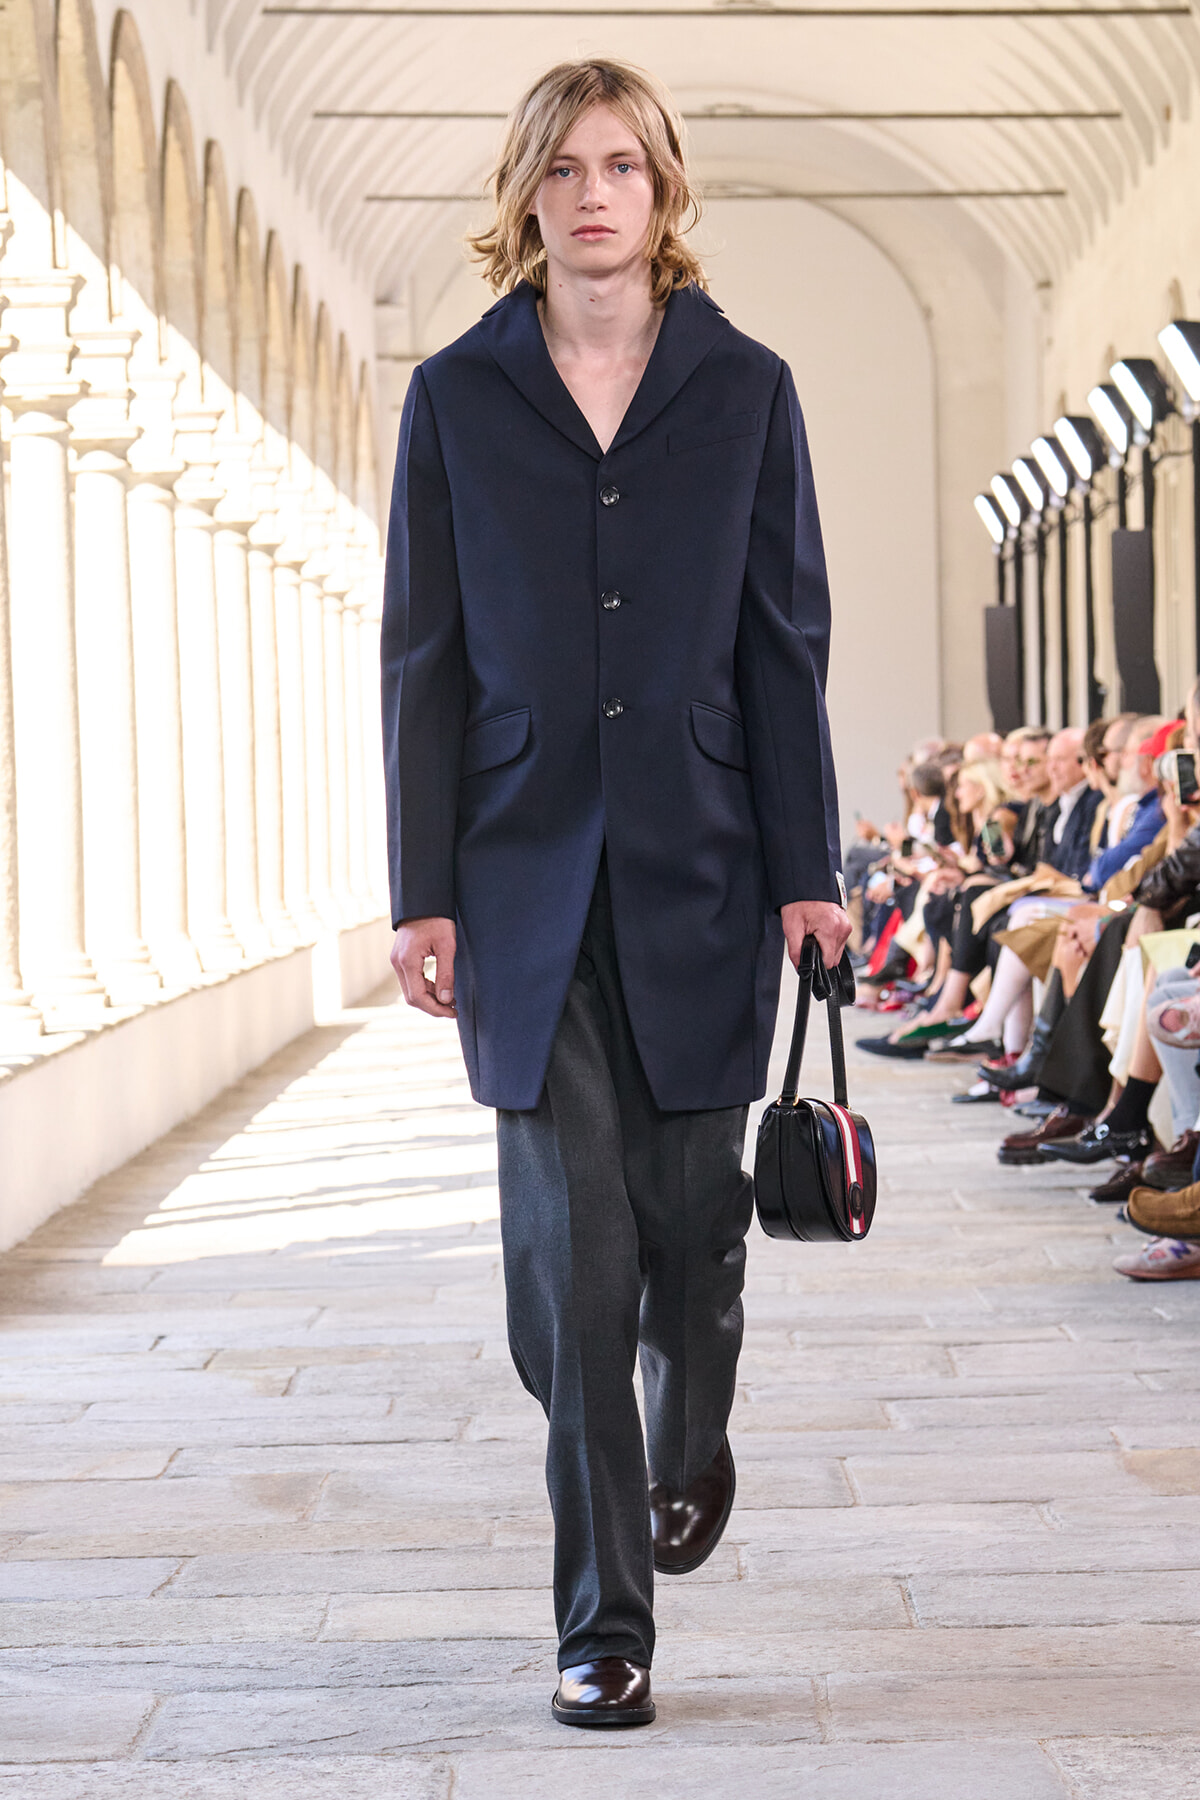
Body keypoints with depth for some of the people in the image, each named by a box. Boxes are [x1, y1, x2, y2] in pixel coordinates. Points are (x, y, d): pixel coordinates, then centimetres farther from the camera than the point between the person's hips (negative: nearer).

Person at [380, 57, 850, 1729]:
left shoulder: (744, 391, 5)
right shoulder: (458, 398, 4)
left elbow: (786, 644, 5)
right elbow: (424, 655, 3)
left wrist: (806, 873, -1)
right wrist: (424, 890, -2)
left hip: (700, 870, 1)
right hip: (527, 880, 0)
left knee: (690, 1210, 7)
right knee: (572, 1245, -5)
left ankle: (690, 1450, 40)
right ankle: (603, 1619, 3)